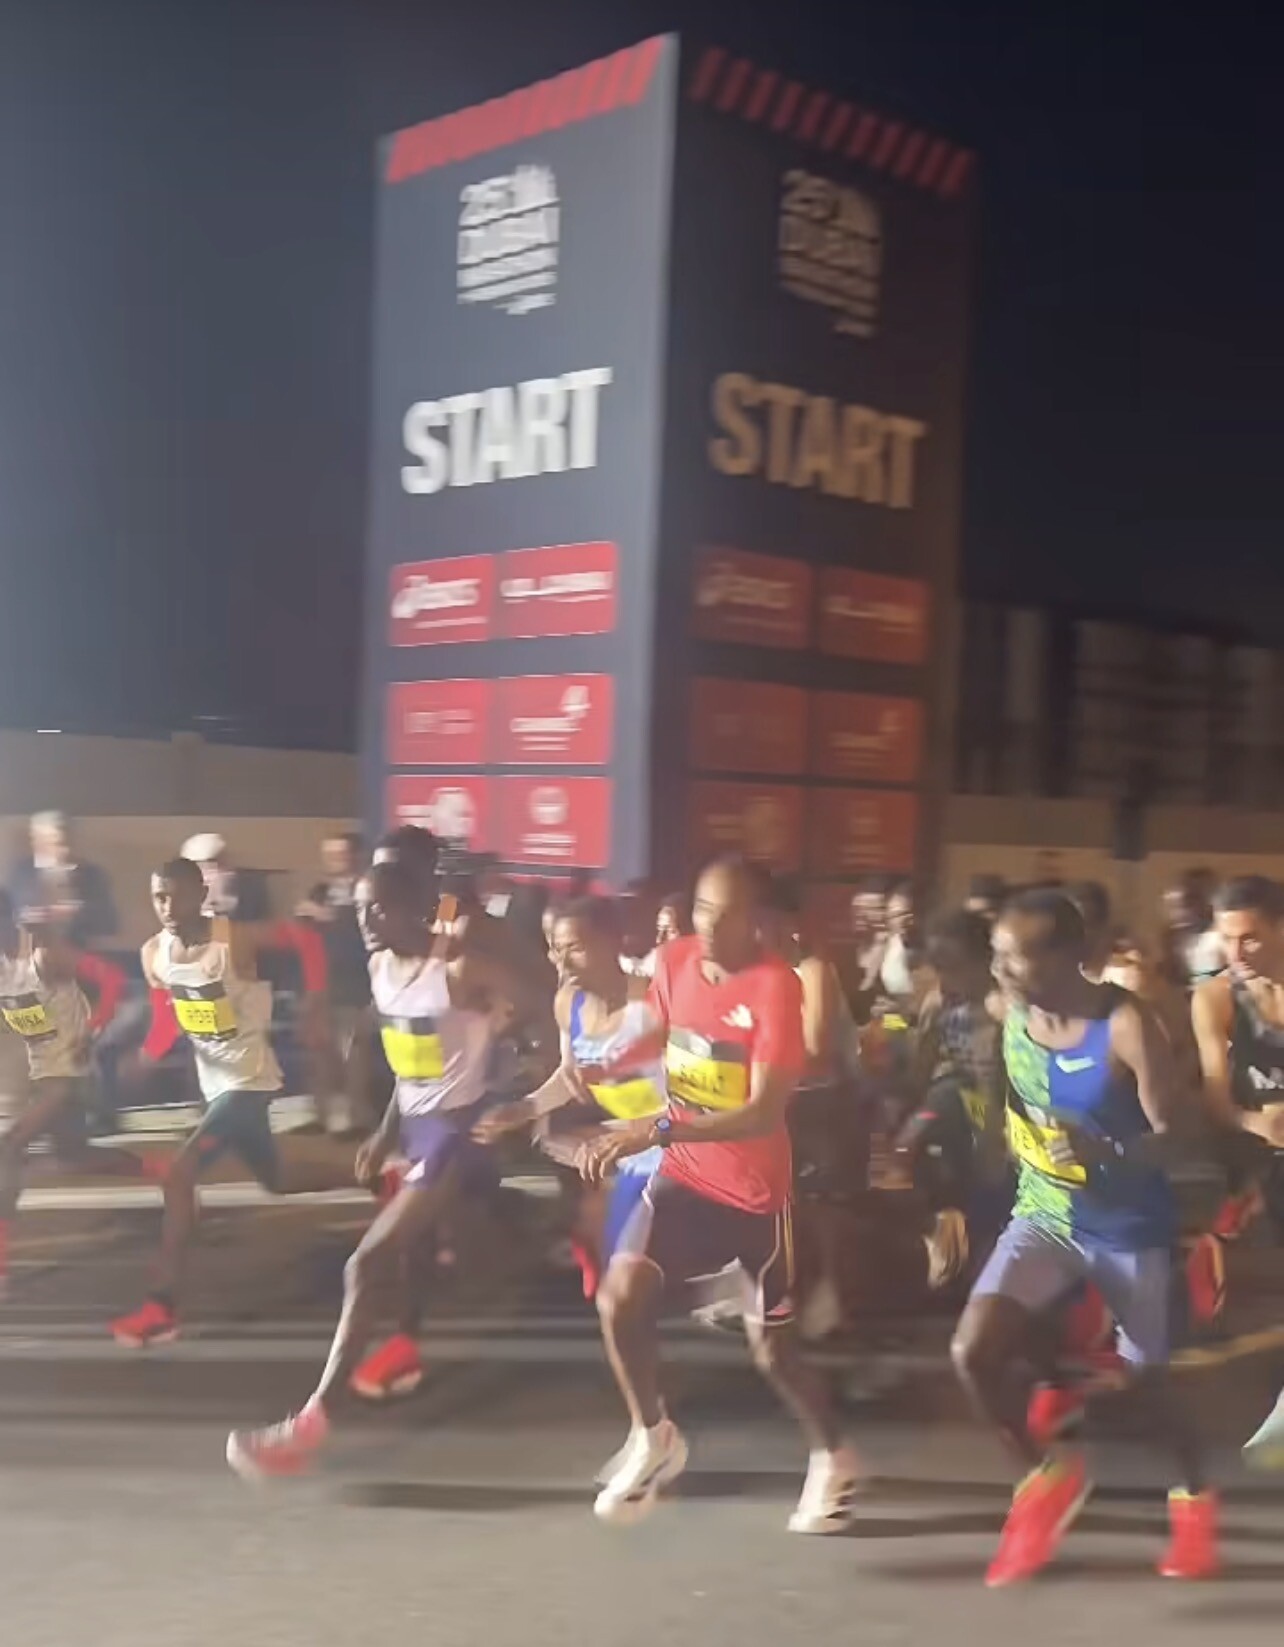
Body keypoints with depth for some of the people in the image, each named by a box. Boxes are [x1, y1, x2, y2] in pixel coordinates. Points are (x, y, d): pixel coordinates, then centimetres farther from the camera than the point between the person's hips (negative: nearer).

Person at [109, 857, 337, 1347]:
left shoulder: (237, 940, -21)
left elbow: (308, 940, -10)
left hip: (249, 1079, -8)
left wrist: (314, 1010, -16)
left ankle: (161, 1307, -13)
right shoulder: (152, 954, -3)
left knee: (179, 1174, -19)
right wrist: (145, 1057, -14)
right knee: (277, 1180, 23)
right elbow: (167, 1021, 6)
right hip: (214, 1082, 8)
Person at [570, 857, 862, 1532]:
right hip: (684, 1173, 4)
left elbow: (764, 1113, -30)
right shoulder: (673, 962, -5)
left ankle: (833, 1460, 36)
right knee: (620, 1295, -14)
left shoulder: (776, 987, -23)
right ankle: (653, 1437, 11)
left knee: (771, 1346, 9)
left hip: (754, 1189, -4)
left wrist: (657, 1129, -38)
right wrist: (607, 1068, -1)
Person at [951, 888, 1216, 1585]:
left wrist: (1106, 1155, -39)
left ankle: (1194, 1496, 42)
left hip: (1127, 1227, -4)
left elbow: (1171, 1133, -22)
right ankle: (1047, 1475, 12)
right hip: (1043, 1215, 4)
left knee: (1149, 1376, 10)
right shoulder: (1012, 1013, -7)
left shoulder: (1127, 1026, -23)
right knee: (973, 1351, -14)